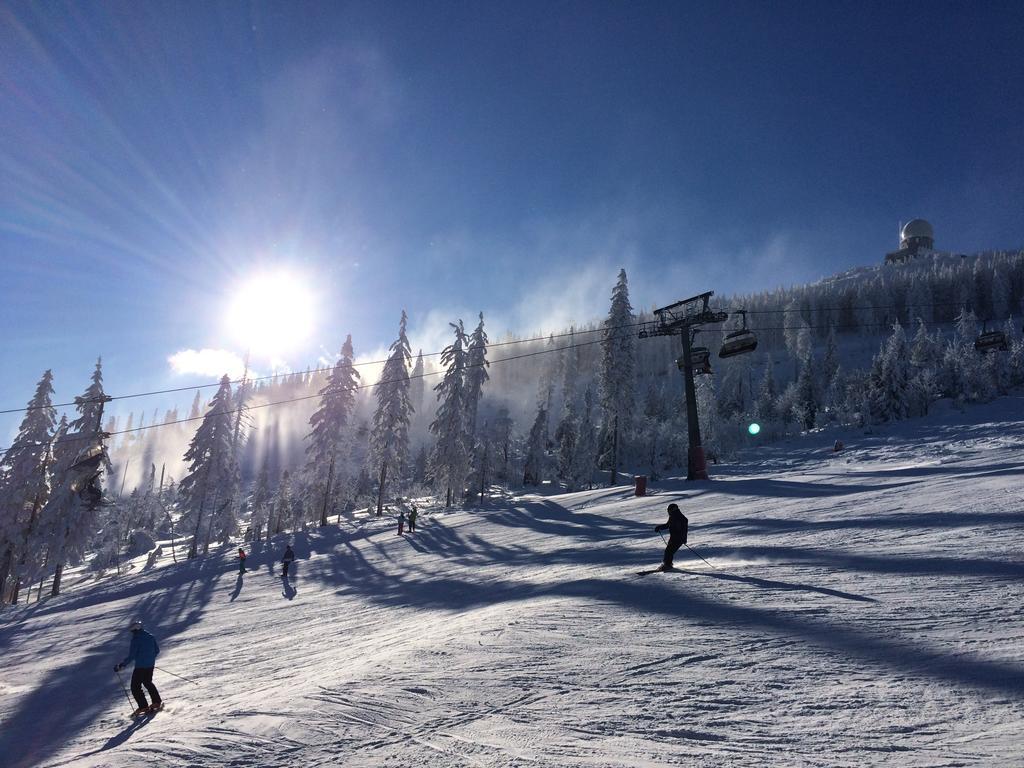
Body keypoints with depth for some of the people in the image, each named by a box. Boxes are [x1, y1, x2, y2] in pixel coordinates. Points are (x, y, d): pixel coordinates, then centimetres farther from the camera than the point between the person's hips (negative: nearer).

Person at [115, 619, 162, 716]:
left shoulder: (136, 639, -16)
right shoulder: (151, 637, 5)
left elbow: (131, 656, -18)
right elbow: (157, 650, 12)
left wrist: (121, 666, -10)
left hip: (140, 667, -7)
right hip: (151, 665, 7)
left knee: (135, 687, 6)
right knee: (148, 682, 26)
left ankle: (143, 707, 3)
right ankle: (157, 702, 28)